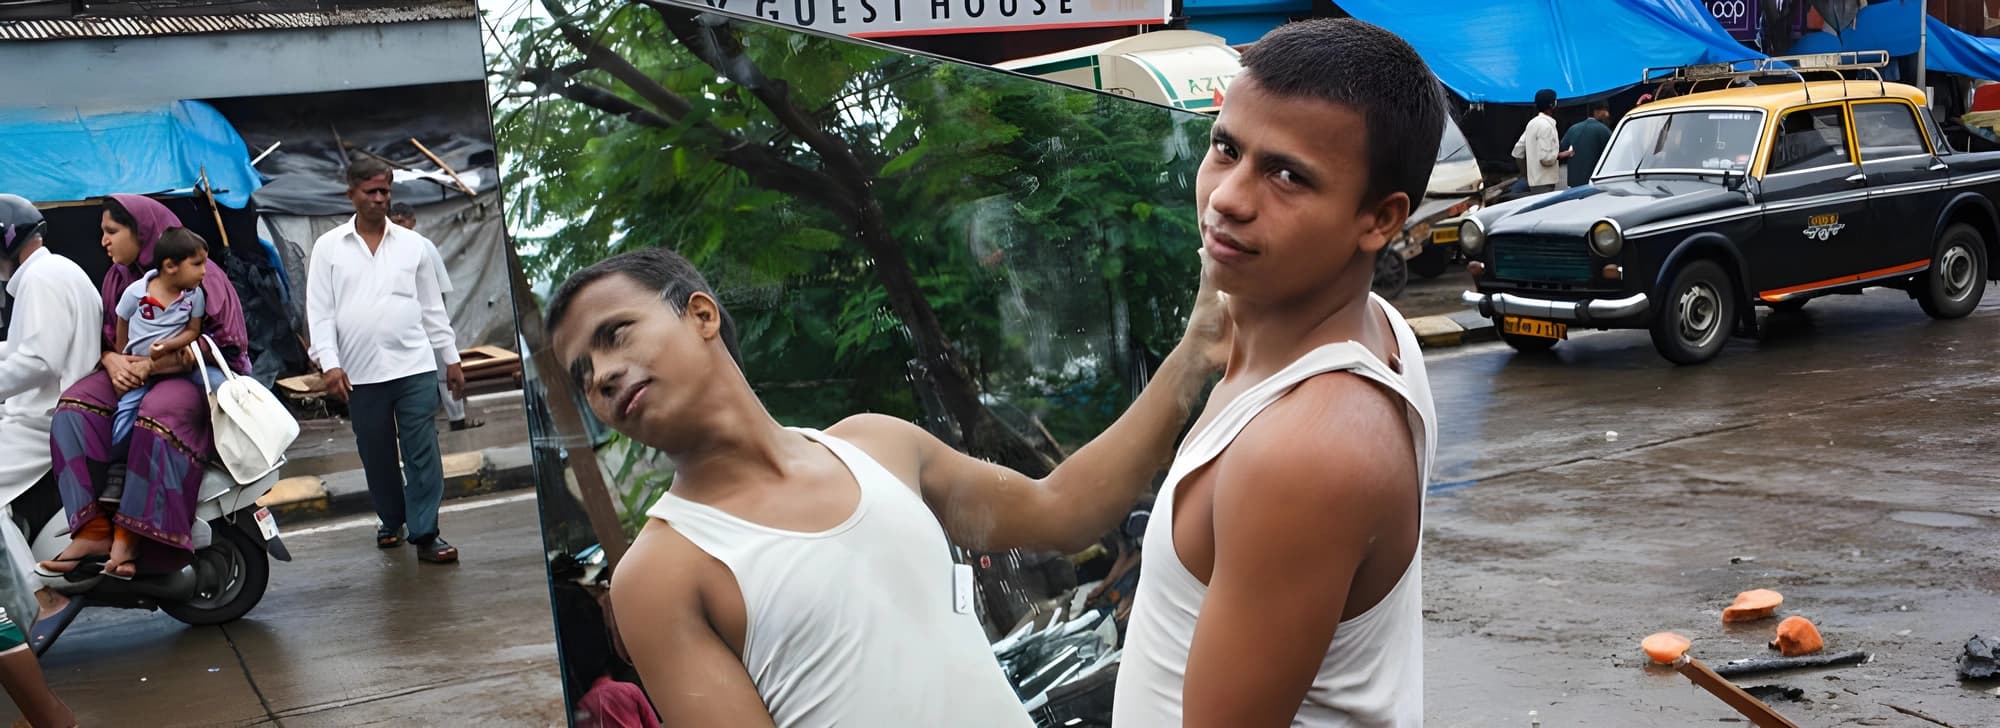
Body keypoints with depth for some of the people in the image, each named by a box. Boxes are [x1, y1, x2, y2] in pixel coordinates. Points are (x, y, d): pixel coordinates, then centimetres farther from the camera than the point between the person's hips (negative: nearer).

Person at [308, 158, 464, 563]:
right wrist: (330, 363, -10)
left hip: (415, 366, 0)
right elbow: (320, 312, 1)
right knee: (377, 456, 11)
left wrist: (451, 358, 11)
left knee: (423, 454, -5)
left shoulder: (412, 244, 8)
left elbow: (432, 307, 12)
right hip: (361, 374, 0)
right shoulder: (328, 247, 5)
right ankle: (392, 523, 29)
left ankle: (426, 533, -3)